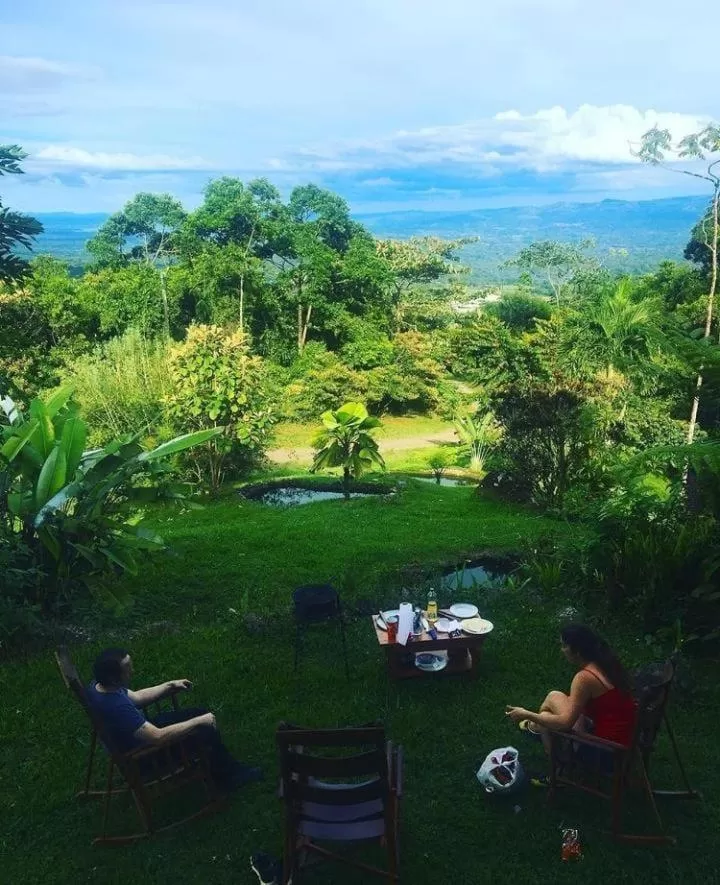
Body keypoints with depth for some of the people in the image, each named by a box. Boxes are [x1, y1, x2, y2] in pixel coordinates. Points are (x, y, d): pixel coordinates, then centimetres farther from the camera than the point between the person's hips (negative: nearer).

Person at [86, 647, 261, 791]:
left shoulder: (99, 685, -10)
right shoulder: (117, 707, -39)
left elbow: (137, 697, 8)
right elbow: (158, 737, -37)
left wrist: (170, 686, 0)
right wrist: (199, 722, -28)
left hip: (141, 731, 9)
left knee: (201, 714, 9)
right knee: (206, 730, -5)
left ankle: (229, 767, 25)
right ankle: (227, 777, 21)